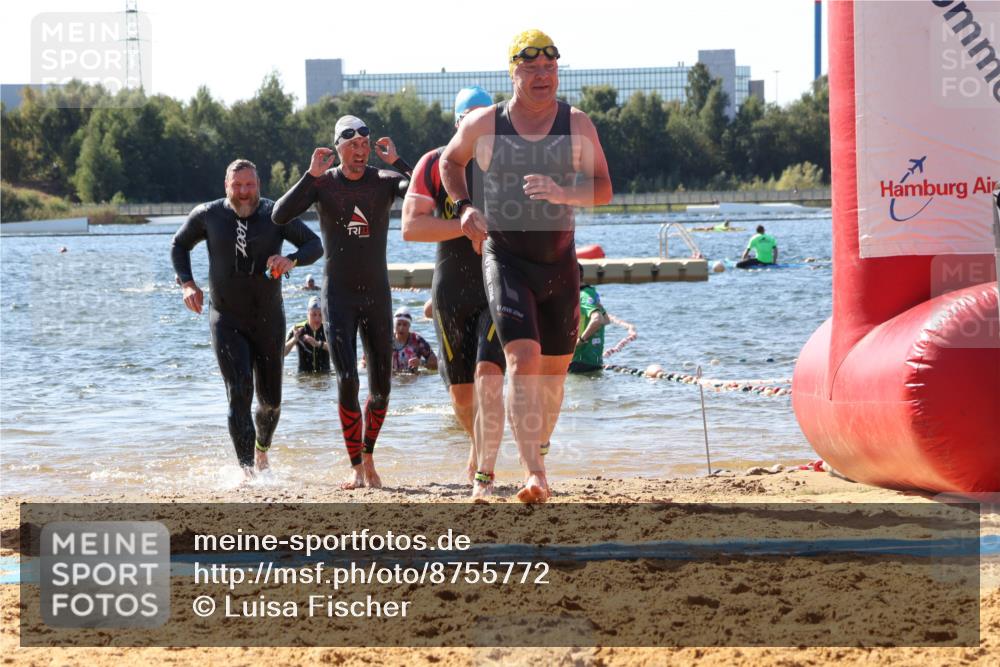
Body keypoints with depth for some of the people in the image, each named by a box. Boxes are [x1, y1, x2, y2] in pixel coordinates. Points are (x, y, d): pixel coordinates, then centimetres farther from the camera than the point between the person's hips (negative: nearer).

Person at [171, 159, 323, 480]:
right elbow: (179, 245, 13)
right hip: (227, 321, -1)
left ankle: (263, 447, 43)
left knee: (271, 399, 12)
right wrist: (187, 284, -3)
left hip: (269, 321, 2)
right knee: (240, 393, -18)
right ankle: (247, 469, -22)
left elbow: (315, 244, -7)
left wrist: (292, 260, -29)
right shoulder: (208, 215, -4)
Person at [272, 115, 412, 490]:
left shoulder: (384, 181, -2)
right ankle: (356, 468, -6)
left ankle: (368, 457, 26)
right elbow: (280, 216, -17)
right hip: (338, 296, -2)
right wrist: (311, 175, -22)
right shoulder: (323, 184, -3)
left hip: (377, 295, 2)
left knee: (381, 388, 4)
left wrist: (397, 161, -23)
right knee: (347, 381, -14)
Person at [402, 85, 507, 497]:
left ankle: (484, 475, -18)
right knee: (460, 391, 11)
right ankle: (480, 443, 41)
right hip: (450, 293, 2)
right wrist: (468, 225, -20)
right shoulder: (434, 165, 0)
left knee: (488, 378, -19)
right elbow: (411, 227, -11)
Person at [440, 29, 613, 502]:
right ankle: (534, 474, -25)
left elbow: (603, 189, -3)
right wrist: (463, 207, 2)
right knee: (524, 360, -19)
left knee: (554, 369, 10)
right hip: (505, 261, -3)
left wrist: (562, 192, -22)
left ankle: (535, 457, 32)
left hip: (559, 263, 3)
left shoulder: (576, 125, 0)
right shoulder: (484, 125, -2)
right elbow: (450, 161, 18)